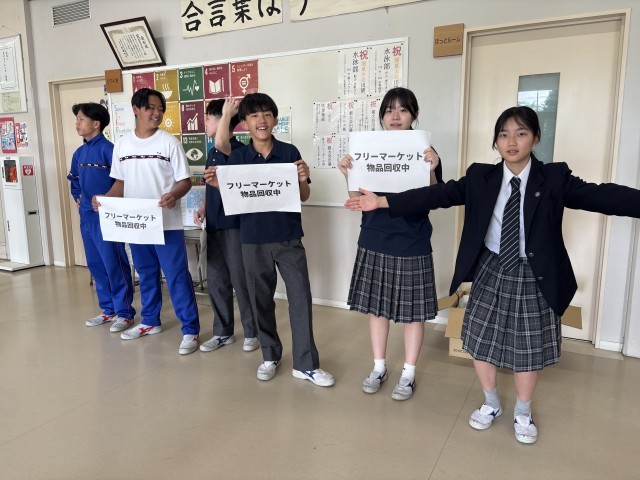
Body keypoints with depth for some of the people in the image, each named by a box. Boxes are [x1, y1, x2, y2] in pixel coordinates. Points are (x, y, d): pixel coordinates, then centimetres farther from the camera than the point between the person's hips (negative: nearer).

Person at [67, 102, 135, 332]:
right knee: (96, 265, 13)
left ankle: (124, 312, 6)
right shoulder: (79, 153, 13)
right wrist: (77, 199, 15)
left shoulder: (107, 149, -12)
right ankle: (108, 309, 25)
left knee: (114, 265, -4)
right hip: (86, 216, 9)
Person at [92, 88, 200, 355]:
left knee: (177, 277, -2)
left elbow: (186, 181, -7)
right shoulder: (122, 144, 8)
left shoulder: (169, 142, -5)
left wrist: (174, 195, -28)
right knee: (146, 275, 17)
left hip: (167, 223, -5)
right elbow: (121, 182, 14)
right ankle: (150, 321, 34)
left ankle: (190, 330, 7)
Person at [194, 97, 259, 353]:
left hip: (234, 225, -8)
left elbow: (221, 142, -35)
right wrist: (202, 209, 6)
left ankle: (252, 332, 17)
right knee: (215, 281, 12)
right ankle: (223, 332, 26)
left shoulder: (237, 149, -11)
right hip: (214, 226, 8)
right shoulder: (212, 153, 15)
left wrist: (228, 113, -21)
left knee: (241, 281, 1)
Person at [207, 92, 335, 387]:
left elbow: (303, 197, 2)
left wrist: (303, 179, -19)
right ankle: (270, 356, 29)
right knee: (261, 299, 11)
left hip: (288, 237, -1)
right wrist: (217, 184, -15)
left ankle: (306, 364, 10)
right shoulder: (238, 157, 2)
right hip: (253, 239, 1)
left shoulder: (289, 152, -1)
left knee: (300, 296, -1)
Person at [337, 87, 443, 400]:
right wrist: (348, 174, -12)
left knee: (412, 310, 7)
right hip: (374, 242, 3)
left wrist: (431, 171, -24)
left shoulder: (426, 153, -4)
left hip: (412, 246, -3)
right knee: (376, 306, 13)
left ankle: (408, 374, 25)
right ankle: (379, 367, 31)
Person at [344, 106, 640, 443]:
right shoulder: (480, 177, -3)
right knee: (480, 342, 12)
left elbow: (600, 196, -16)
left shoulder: (555, 178, -7)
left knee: (527, 348, 12)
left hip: (533, 277, -1)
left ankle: (522, 413, 39)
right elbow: (437, 195, -10)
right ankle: (491, 404, 38)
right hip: (491, 271, 2)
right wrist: (382, 201, -18)